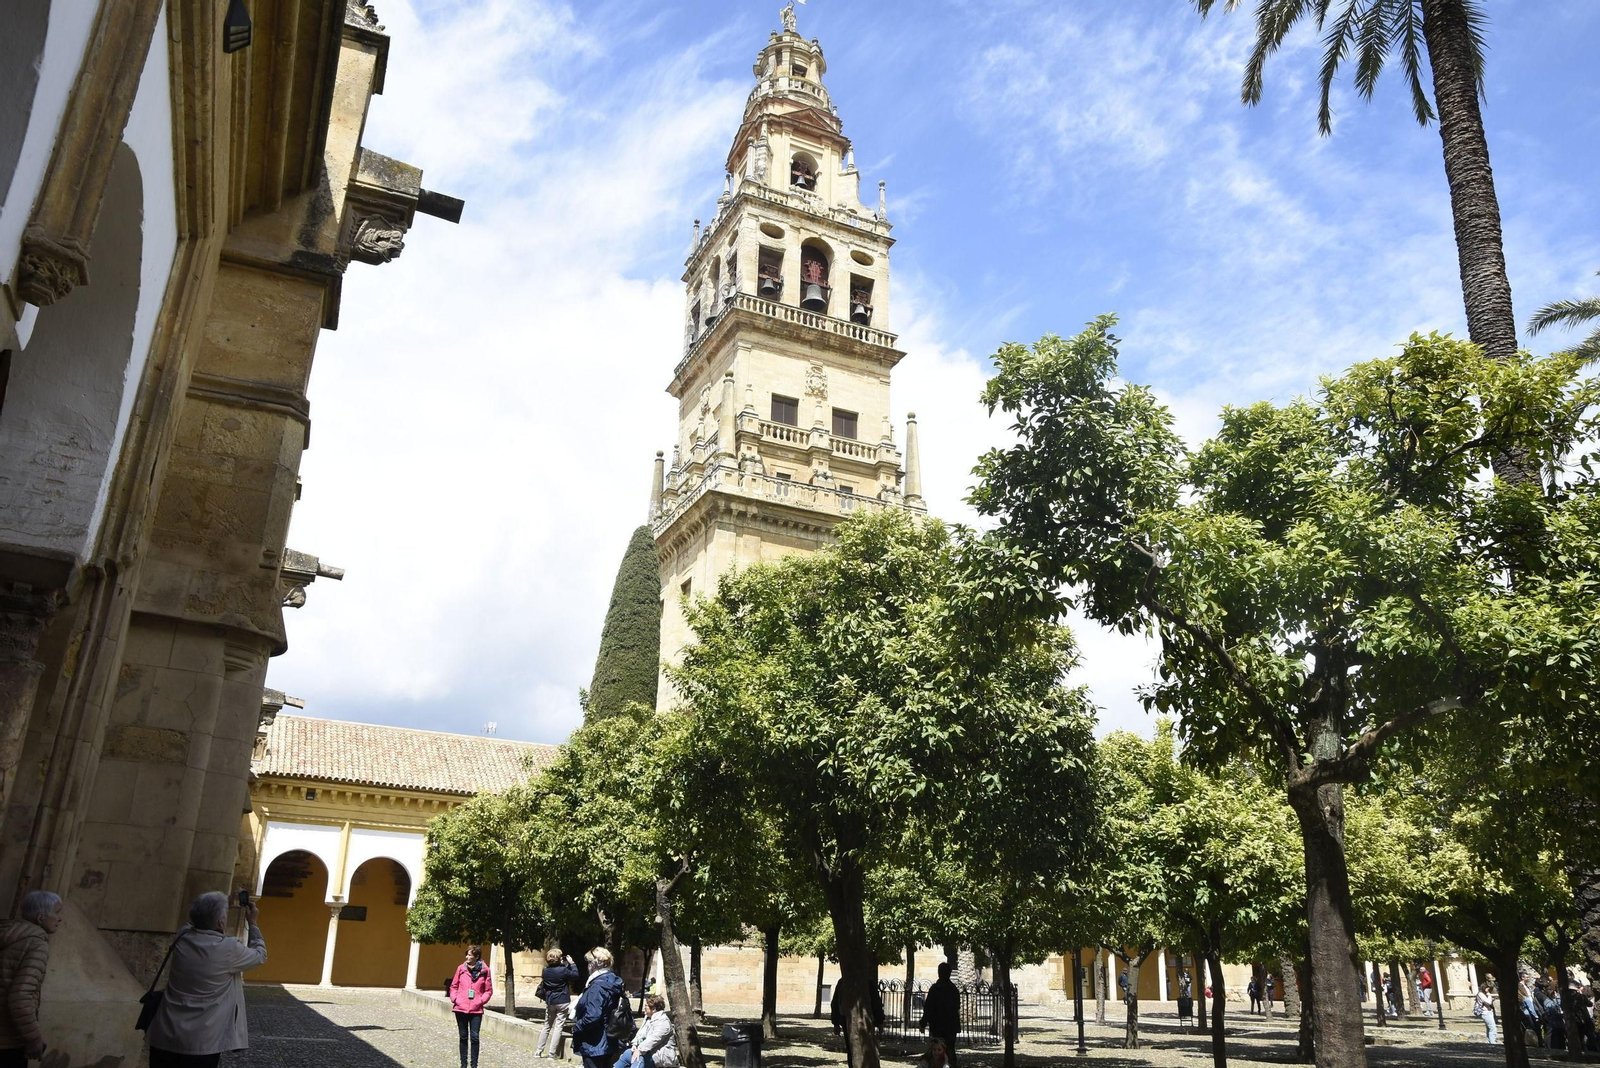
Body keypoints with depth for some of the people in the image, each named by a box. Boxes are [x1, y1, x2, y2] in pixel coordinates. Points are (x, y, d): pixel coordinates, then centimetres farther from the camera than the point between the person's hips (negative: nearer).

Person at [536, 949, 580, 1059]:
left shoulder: (545, 971, -1)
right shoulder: (563, 970, -17)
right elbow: (575, 975, -5)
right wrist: (571, 963, 1)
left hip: (550, 1002, 5)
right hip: (562, 1002, -5)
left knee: (547, 1026, 16)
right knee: (558, 1026, -1)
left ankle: (539, 1050, 17)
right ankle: (551, 1053, -4)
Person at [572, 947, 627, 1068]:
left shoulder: (598, 986, -22)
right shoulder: (613, 981, 7)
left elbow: (592, 1017, -29)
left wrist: (576, 1027, -13)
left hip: (594, 1045, -9)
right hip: (608, 1043, 9)